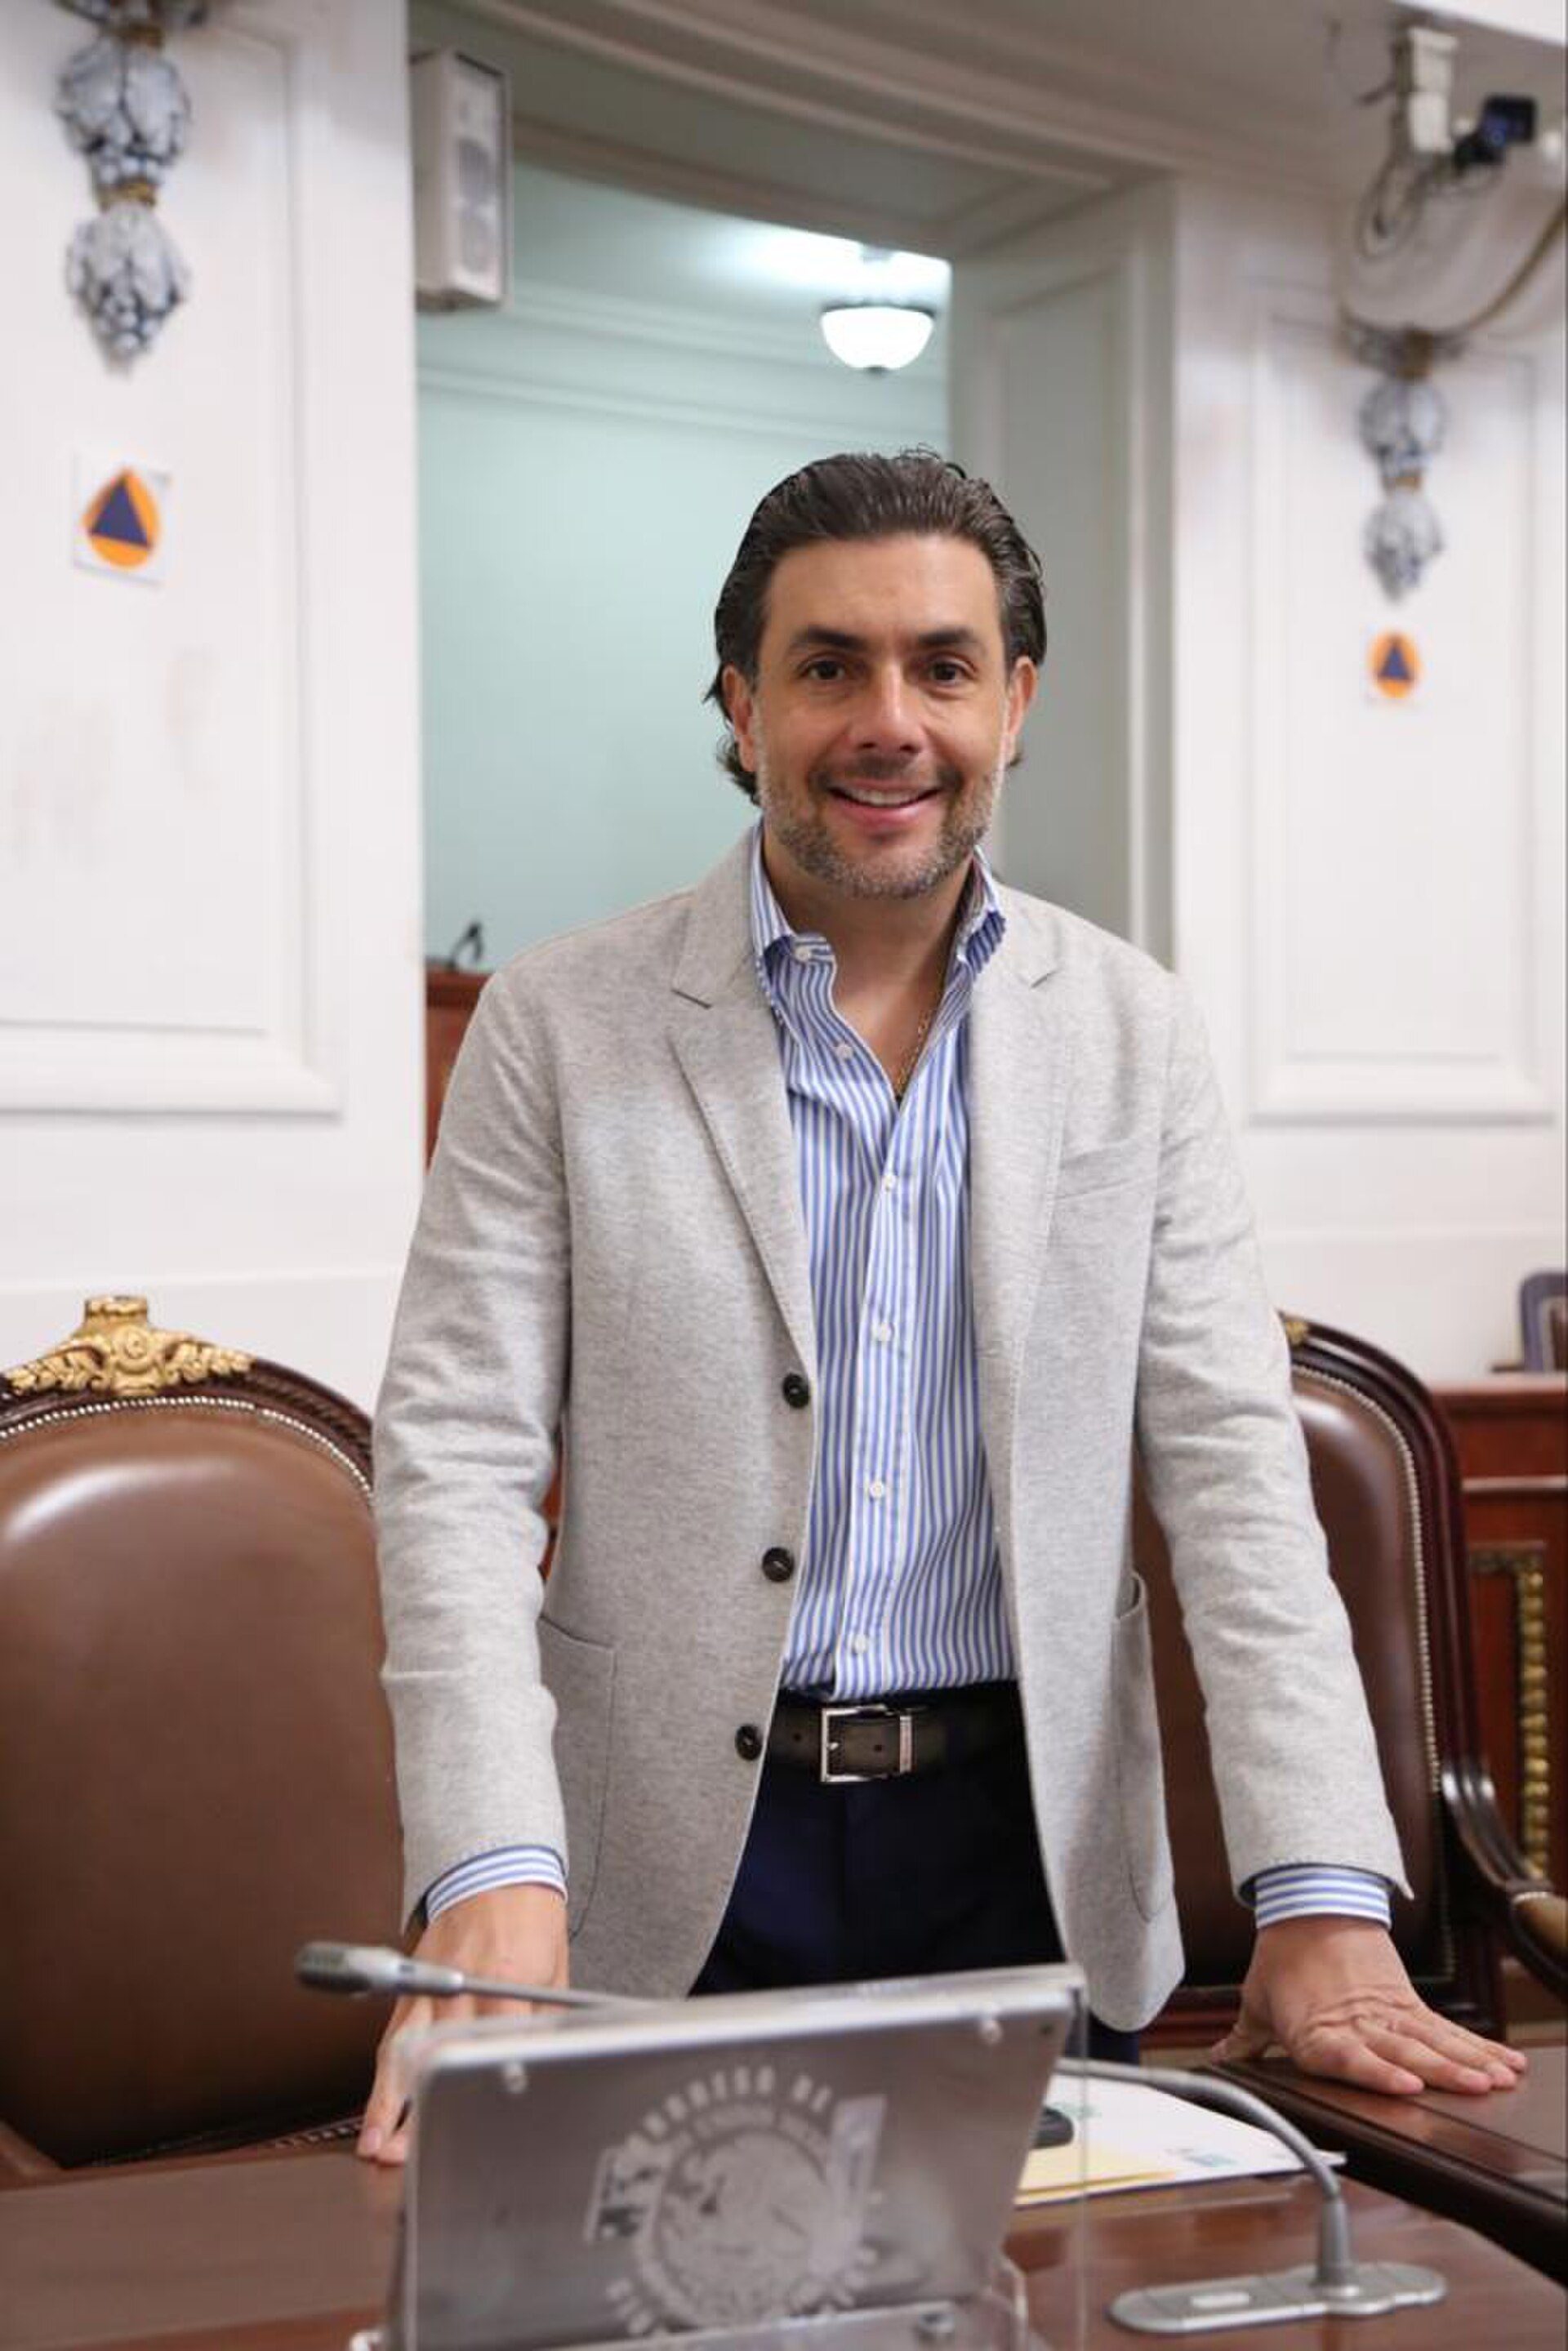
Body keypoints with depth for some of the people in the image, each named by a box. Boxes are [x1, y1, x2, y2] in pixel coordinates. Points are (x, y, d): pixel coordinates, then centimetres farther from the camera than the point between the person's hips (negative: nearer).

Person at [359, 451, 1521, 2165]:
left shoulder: (1134, 1034, 3)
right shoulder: (560, 1027, -3)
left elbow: (1229, 1465, -2)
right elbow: (456, 1462, -8)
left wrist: (1322, 1902, -11)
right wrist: (492, 1896, -21)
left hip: (1037, 1859, 2)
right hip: (683, 1883, -1)